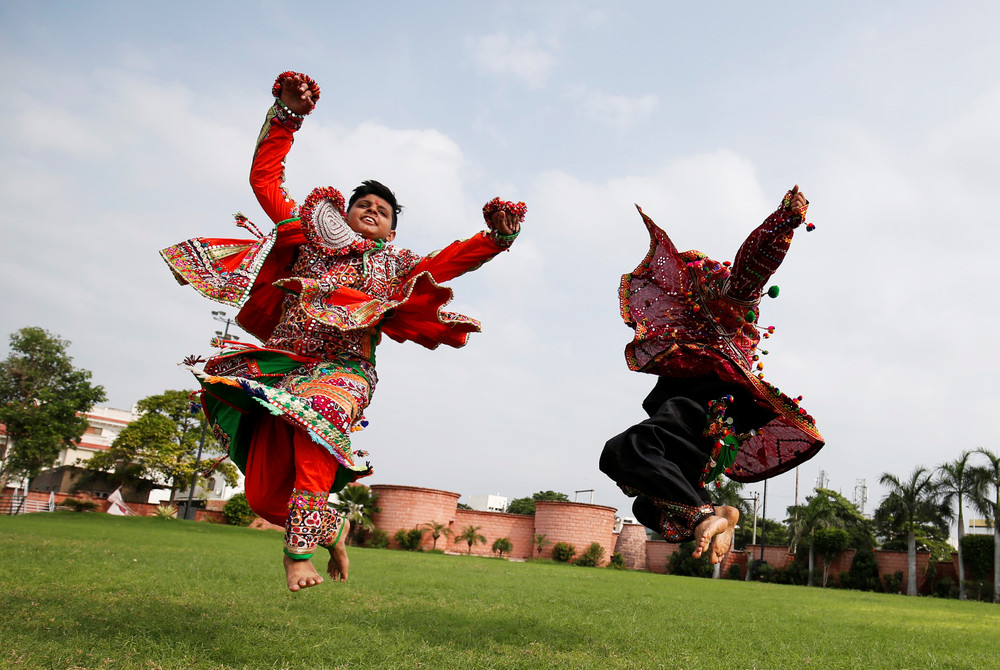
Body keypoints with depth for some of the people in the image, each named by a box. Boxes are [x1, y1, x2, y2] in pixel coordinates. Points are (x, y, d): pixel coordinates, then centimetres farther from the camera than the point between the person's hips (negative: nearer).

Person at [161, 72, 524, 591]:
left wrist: (494, 238, -11)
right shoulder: (312, 233, 18)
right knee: (265, 493, -5)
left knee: (317, 417, -36)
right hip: (280, 362, 2)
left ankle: (300, 550, -29)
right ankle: (330, 526, 24)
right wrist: (286, 115, 11)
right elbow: (264, 179, 17)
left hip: (342, 368, -1)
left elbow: (450, 261, 6)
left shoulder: (393, 264, 19)